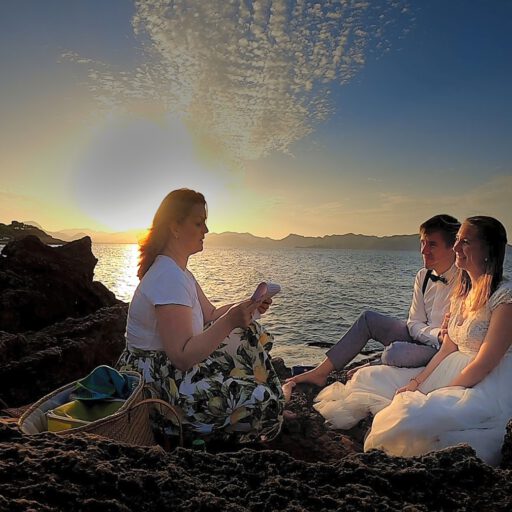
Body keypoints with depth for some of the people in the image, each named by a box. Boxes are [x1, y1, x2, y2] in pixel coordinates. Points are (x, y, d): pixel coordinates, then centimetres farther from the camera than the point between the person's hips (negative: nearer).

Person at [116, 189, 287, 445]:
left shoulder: (177, 269, 7)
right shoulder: (169, 276, -25)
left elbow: (210, 314, 11)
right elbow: (183, 356, -28)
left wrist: (246, 306, -4)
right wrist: (230, 321, -34)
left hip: (171, 367, 10)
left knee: (248, 333, 12)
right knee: (261, 403, -21)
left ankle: (274, 407, 17)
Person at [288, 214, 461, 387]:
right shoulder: (423, 276, 1)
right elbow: (414, 323, -2)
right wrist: (436, 334, -20)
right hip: (421, 337, 7)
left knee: (396, 351, -33)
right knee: (367, 319, -2)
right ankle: (320, 372, 0)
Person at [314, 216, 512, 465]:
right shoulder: (463, 291, 9)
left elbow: (483, 365, -19)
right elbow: (447, 350, 8)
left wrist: (436, 395, -15)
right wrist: (417, 382, -2)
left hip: (487, 390, -8)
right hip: (452, 374, 8)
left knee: (411, 415, -31)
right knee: (368, 378, 2)